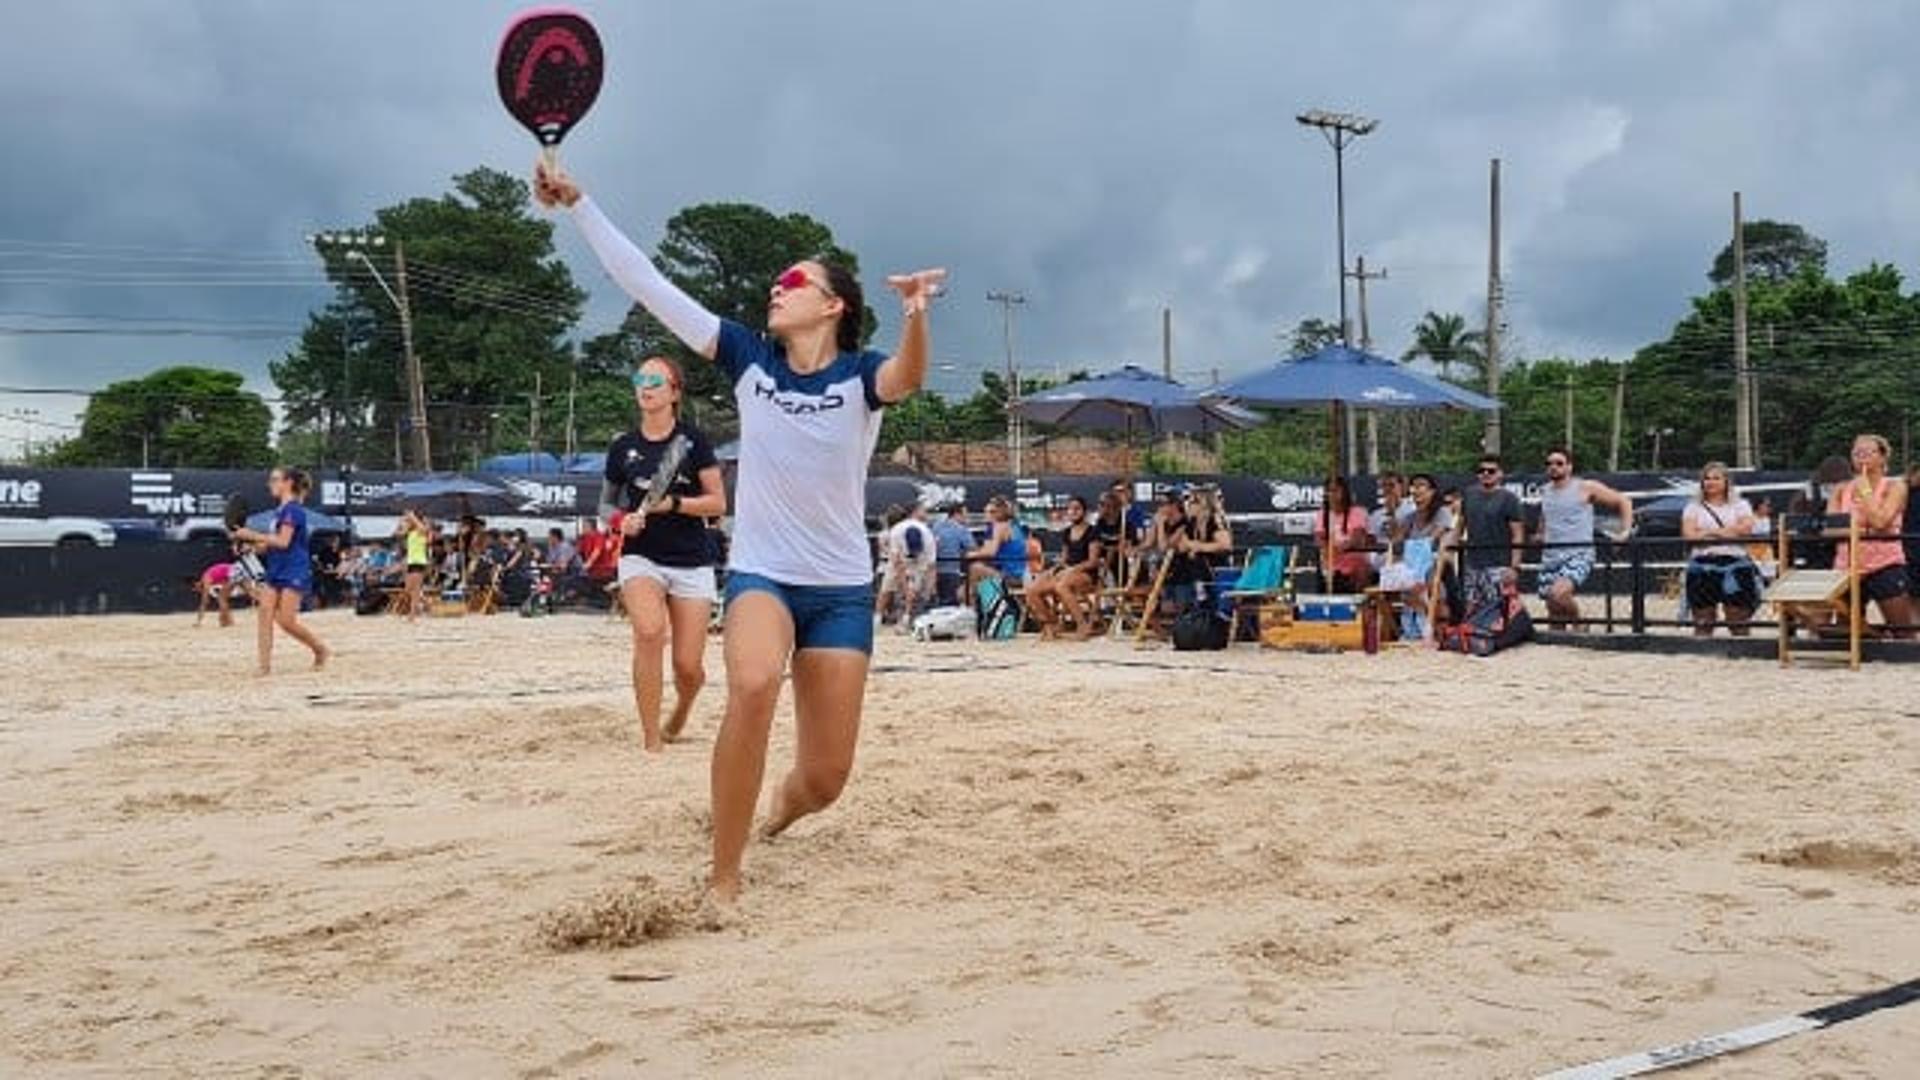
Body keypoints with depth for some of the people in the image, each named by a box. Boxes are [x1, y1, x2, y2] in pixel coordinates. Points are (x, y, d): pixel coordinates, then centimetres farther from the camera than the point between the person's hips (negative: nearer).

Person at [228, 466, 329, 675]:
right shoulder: (280, 511, 14)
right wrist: (253, 545, 5)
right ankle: (265, 664, -6)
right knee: (265, 612, -5)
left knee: (287, 621, -8)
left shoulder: (293, 509, -13)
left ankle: (321, 650, 13)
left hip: (294, 574, -9)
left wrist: (252, 535, -18)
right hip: (276, 572, 9)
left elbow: (283, 541, -20)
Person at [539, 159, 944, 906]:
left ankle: (780, 808, 44)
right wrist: (578, 204, -6)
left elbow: (908, 378, -33)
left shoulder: (862, 375, -8)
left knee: (824, 780, 4)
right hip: (759, 573, 0)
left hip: (842, 589, 0)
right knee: (753, 686, -34)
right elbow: (646, 283, -2)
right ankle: (723, 880, -22)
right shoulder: (750, 359, 0)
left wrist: (915, 315, -54)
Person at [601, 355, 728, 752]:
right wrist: (620, 520, -4)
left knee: (688, 666, -1)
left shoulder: (693, 440, -2)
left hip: (692, 560, 0)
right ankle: (651, 739, -20)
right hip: (641, 557, 1)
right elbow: (606, 502, 18)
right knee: (649, 630, -29)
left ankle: (679, 717, 36)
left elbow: (718, 503, -3)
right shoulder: (623, 446, 5)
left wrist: (672, 503, -17)